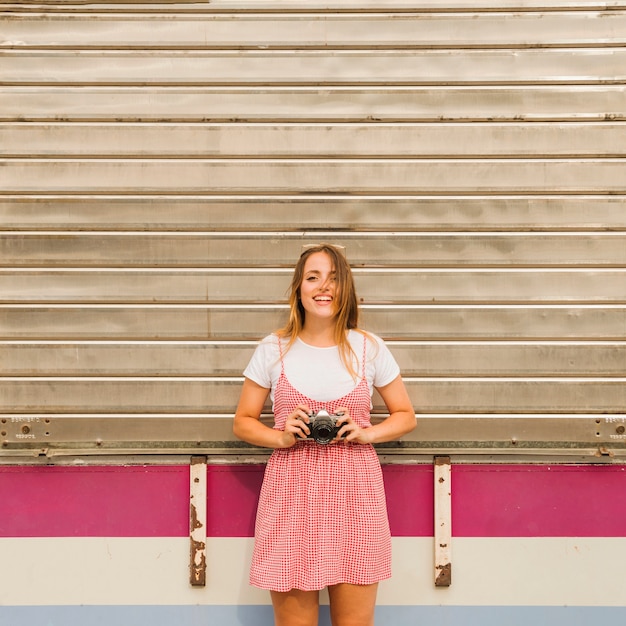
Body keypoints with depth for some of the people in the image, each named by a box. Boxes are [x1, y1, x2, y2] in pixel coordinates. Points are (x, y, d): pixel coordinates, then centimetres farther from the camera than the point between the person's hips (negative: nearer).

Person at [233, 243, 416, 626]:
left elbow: (406, 417, 13)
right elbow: (243, 422, 11)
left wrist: (365, 433, -6)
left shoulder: (369, 348, 5)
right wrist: (281, 437, -9)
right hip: (291, 493, 0)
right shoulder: (273, 349, 4)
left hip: (355, 492, 0)